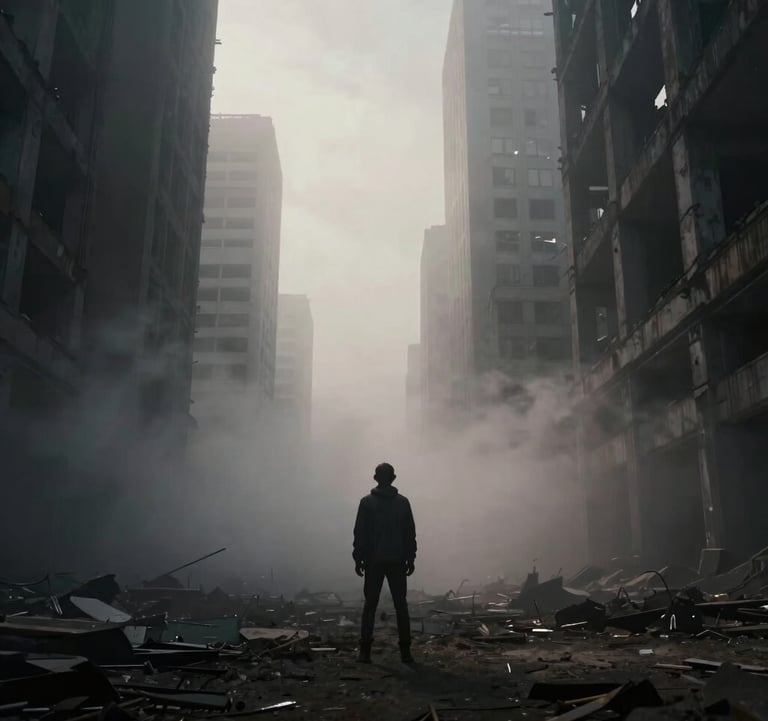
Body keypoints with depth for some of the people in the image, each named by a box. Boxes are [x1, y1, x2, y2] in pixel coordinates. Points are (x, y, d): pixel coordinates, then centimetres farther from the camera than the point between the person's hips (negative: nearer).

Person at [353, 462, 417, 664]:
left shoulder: (367, 502, -3)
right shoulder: (403, 502, 2)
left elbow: (360, 533, -4)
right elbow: (410, 533, 3)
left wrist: (358, 559, 2)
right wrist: (410, 559, 9)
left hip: (374, 561, -1)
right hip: (397, 561, 1)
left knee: (370, 605, 5)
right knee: (401, 605, 6)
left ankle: (365, 651, 2)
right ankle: (405, 651, 3)